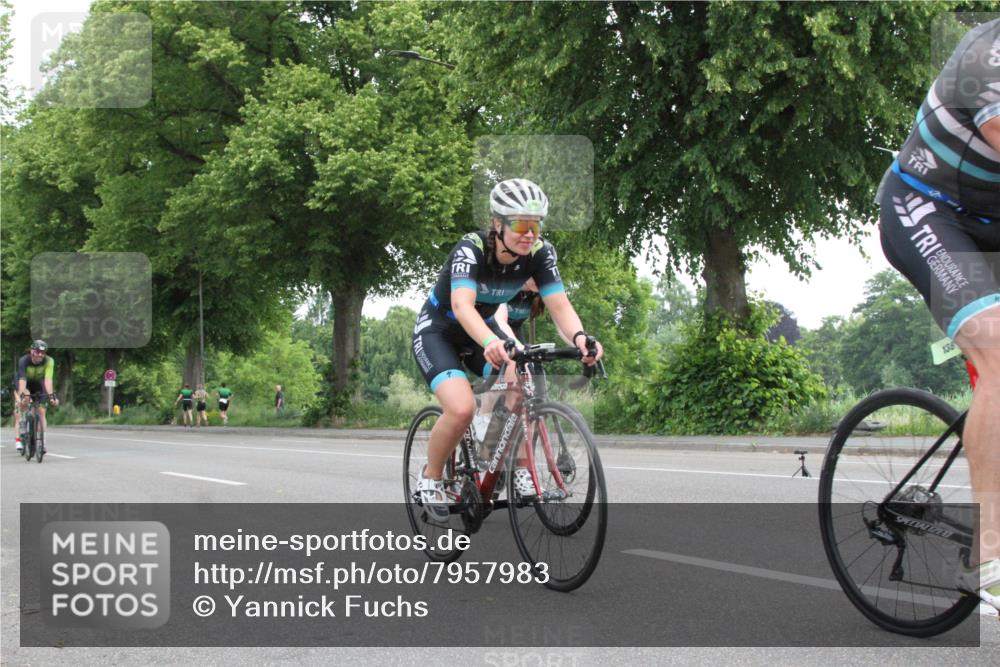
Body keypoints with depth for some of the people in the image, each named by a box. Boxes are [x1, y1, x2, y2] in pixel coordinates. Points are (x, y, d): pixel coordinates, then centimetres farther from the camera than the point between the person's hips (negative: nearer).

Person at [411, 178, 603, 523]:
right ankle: (430, 479, -1)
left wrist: (579, 337, -47)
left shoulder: (539, 252, -18)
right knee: (462, 408, -27)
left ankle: (521, 470, -7)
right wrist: (491, 343, -65)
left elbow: (559, 304, -25)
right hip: (437, 330, -5)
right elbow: (462, 304, -46)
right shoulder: (471, 248, -32)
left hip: (482, 327, 5)